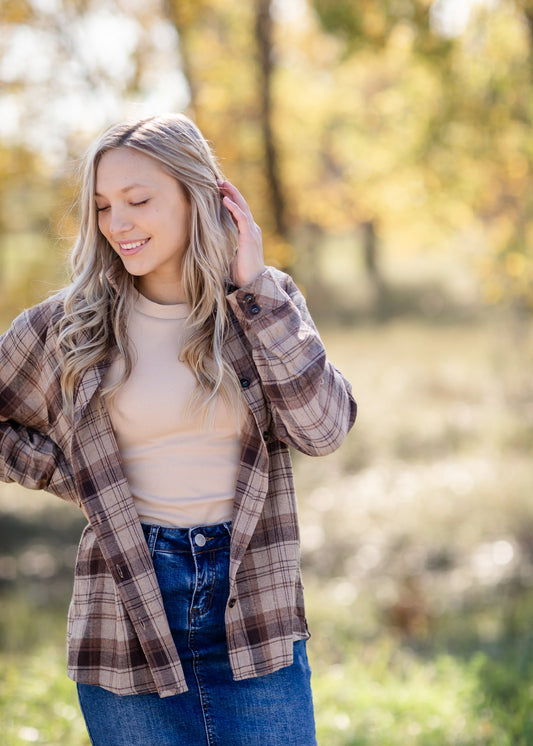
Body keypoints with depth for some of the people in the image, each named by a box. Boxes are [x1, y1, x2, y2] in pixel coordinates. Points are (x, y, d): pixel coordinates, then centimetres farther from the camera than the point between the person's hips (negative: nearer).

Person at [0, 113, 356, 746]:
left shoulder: (267, 304, 2)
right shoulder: (69, 325, 0)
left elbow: (322, 428, -11)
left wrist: (256, 288, -12)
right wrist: (74, 478, 0)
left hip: (254, 615, 0)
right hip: (128, 624, 0)